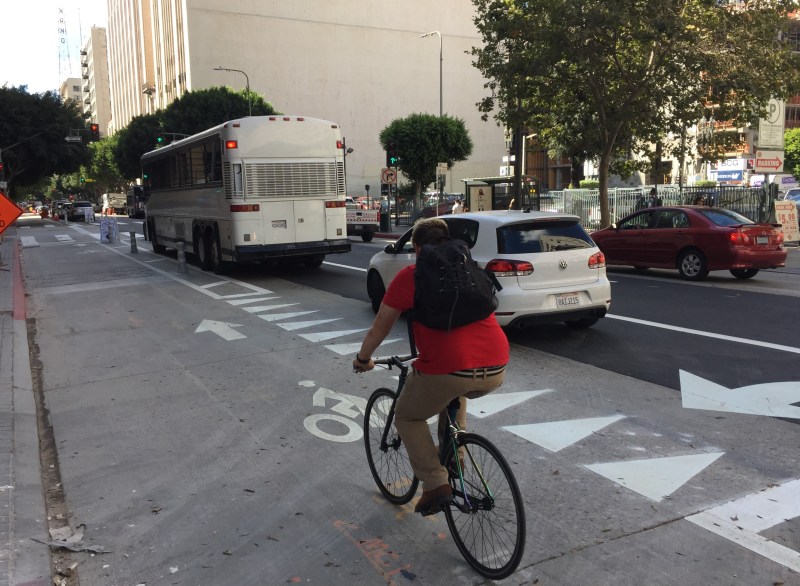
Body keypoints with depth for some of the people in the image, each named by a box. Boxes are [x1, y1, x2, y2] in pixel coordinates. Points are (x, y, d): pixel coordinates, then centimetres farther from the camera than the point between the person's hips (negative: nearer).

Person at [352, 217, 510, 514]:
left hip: (449, 369, -5)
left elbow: (380, 327, 12)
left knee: (408, 417, 21)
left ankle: (436, 485, 10)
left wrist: (362, 359, 30)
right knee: (456, 392, 38)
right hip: (497, 371, 6)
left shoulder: (410, 276, 6)